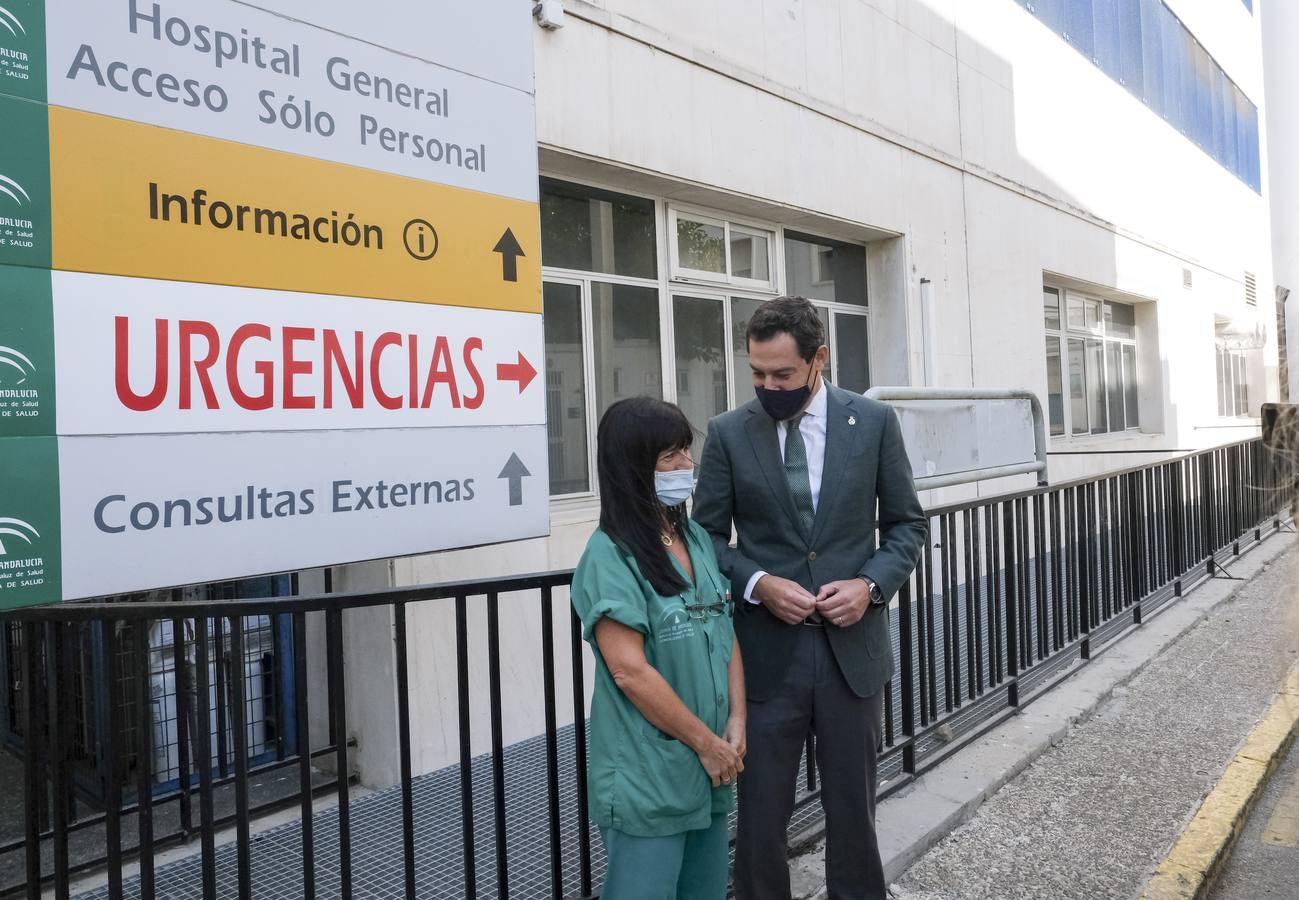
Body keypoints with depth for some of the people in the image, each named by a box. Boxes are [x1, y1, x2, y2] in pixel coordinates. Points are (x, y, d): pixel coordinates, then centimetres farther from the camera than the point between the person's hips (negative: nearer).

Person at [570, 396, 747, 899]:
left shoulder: (697, 538, 7)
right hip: (646, 777, -7)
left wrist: (735, 723, -1)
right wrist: (707, 742, -13)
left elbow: (727, 634, 10)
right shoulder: (610, 556, -15)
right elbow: (630, 672, -20)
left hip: (708, 768, 7)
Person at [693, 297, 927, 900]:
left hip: (852, 646, 1)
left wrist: (871, 584, -11)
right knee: (760, 810, 10)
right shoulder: (728, 433, -3)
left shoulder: (874, 422, -1)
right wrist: (757, 583, -15)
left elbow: (906, 524, 6)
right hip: (766, 651, 0)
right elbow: (708, 536, 2)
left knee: (853, 805, 15)